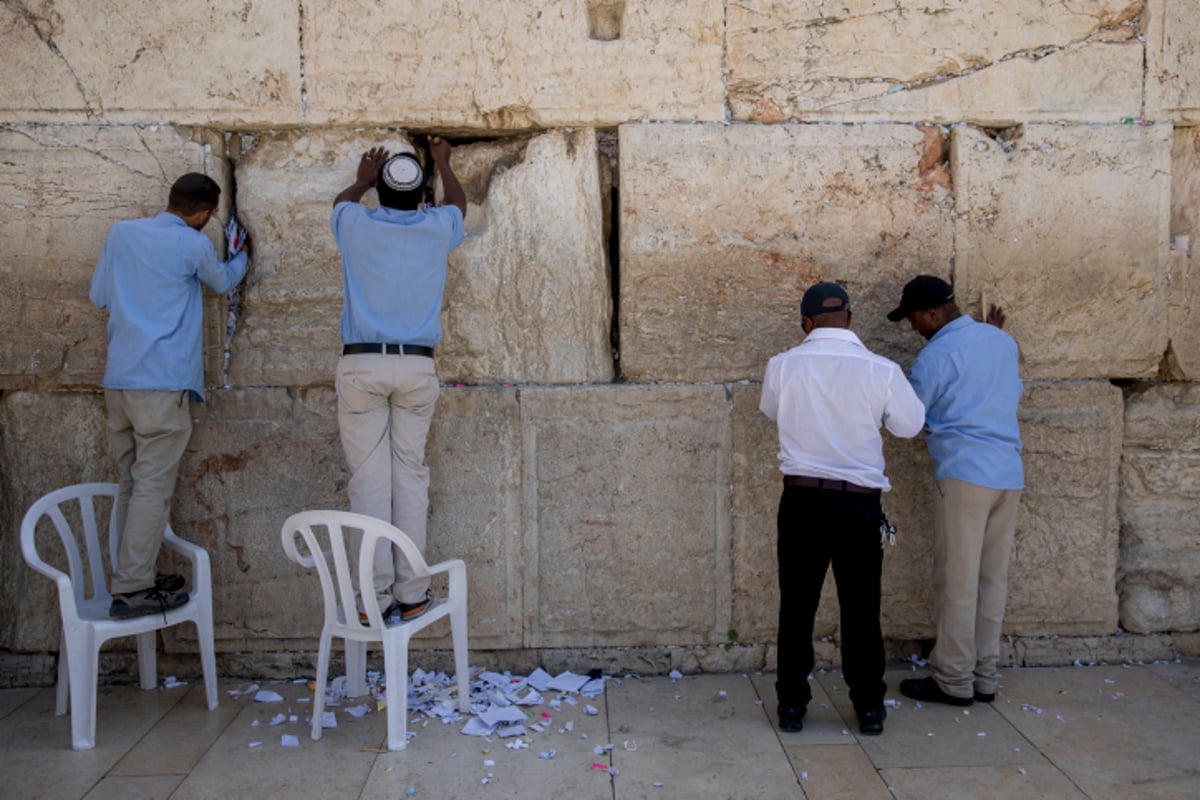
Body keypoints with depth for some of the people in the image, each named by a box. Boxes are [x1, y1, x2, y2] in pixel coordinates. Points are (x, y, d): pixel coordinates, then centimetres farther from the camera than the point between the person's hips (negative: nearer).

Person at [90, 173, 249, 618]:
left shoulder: (121, 232, 11)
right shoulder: (193, 245, -4)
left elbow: (99, 295, 17)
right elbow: (223, 281, 16)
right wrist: (243, 257, 37)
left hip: (118, 378, 7)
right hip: (162, 382, -7)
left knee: (131, 483, 13)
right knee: (153, 486, -5)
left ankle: (135, 575, 19)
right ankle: (132, 590, -5)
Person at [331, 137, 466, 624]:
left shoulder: (358, 225, 1)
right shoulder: (437, 228, 3)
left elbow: (341, 200, 27)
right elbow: (458, 203, 29)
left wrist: (363, 180, 46)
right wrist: (443, 164, 45)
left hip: (362, 365, -1)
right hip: (417, 368, 1)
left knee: (369, 481, -1)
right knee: (410, 478, 5)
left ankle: (377, 596, -1)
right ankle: (411, 594, 5)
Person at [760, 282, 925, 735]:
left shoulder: (783, 366, -5)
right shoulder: (881, 370, -9)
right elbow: (909, 425, 5)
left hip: (802, 498, 1)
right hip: (859, 502, 0)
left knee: (797, 605, 11)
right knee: (861, 608, 11)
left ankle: (792, 704, 18)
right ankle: (869, 707, 21)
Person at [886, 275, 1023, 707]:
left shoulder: (935, 355, -9)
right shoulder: (1003, 342, 12)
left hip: (965, 473, -7)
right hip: (1010, 474, 7)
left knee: (957, 581, 0)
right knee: (992, 579, 11)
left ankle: (954, 681, 7)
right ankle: (984, 677, 18)